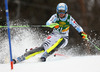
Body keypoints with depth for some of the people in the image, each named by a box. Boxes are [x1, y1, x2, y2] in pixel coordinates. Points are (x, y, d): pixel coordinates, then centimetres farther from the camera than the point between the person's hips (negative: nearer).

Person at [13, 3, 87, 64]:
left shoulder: (69, 18, -7)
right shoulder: (55, 16, -9)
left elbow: (77, 26, -1)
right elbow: (48, 23, -24)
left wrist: (82, 33, -21)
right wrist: (53, 24, -47)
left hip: (64, 39, 1)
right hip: (54, 36, -1)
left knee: (61, 40, -38)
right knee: (42, 48, -22)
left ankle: (44, 56, -43)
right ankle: (20, 59, -27)